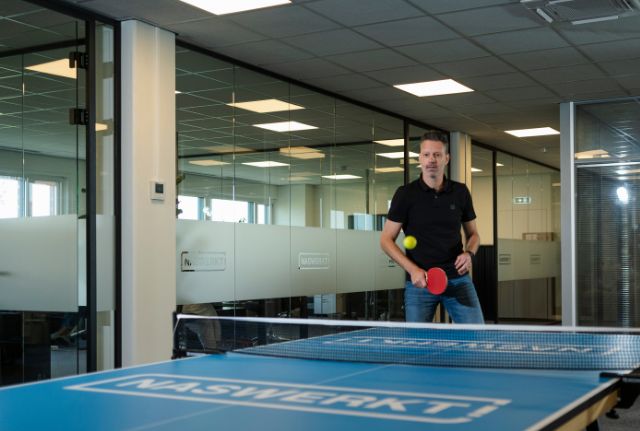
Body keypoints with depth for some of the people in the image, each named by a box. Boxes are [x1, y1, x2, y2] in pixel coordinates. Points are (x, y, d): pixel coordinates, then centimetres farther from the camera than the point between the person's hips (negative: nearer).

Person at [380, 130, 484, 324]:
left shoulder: (460, 192, 5)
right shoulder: (405, 194, -2)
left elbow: (473, 233, 17)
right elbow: (386, 239, 0)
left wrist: (469, 253, -5)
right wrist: (413, 269, -13)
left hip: (457, 279, 2)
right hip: (419, 281, -2)